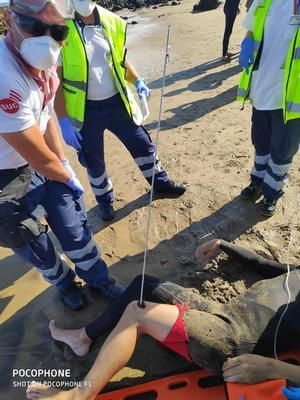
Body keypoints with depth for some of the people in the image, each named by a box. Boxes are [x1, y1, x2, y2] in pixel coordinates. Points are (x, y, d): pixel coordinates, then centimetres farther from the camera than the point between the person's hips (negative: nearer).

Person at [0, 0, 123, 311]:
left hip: (45, 165, 7)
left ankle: (98, 279, 43)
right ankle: (65, 285, 48)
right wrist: (68, 177, -6)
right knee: (34, 244, 16)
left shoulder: (42, 61, -7)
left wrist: (65, 164, 3)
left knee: (74, 230, 16)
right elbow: (41, 159, -26)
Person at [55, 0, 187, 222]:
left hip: (117, 102, 4)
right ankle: (105, 199, 38)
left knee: (142, 143, 13)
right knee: (93, 160, 11)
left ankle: (160, 181, 39)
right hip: (86, 110, -3)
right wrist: (63, 120, -16)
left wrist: (137, 80, -2)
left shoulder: (111, 21, 1)